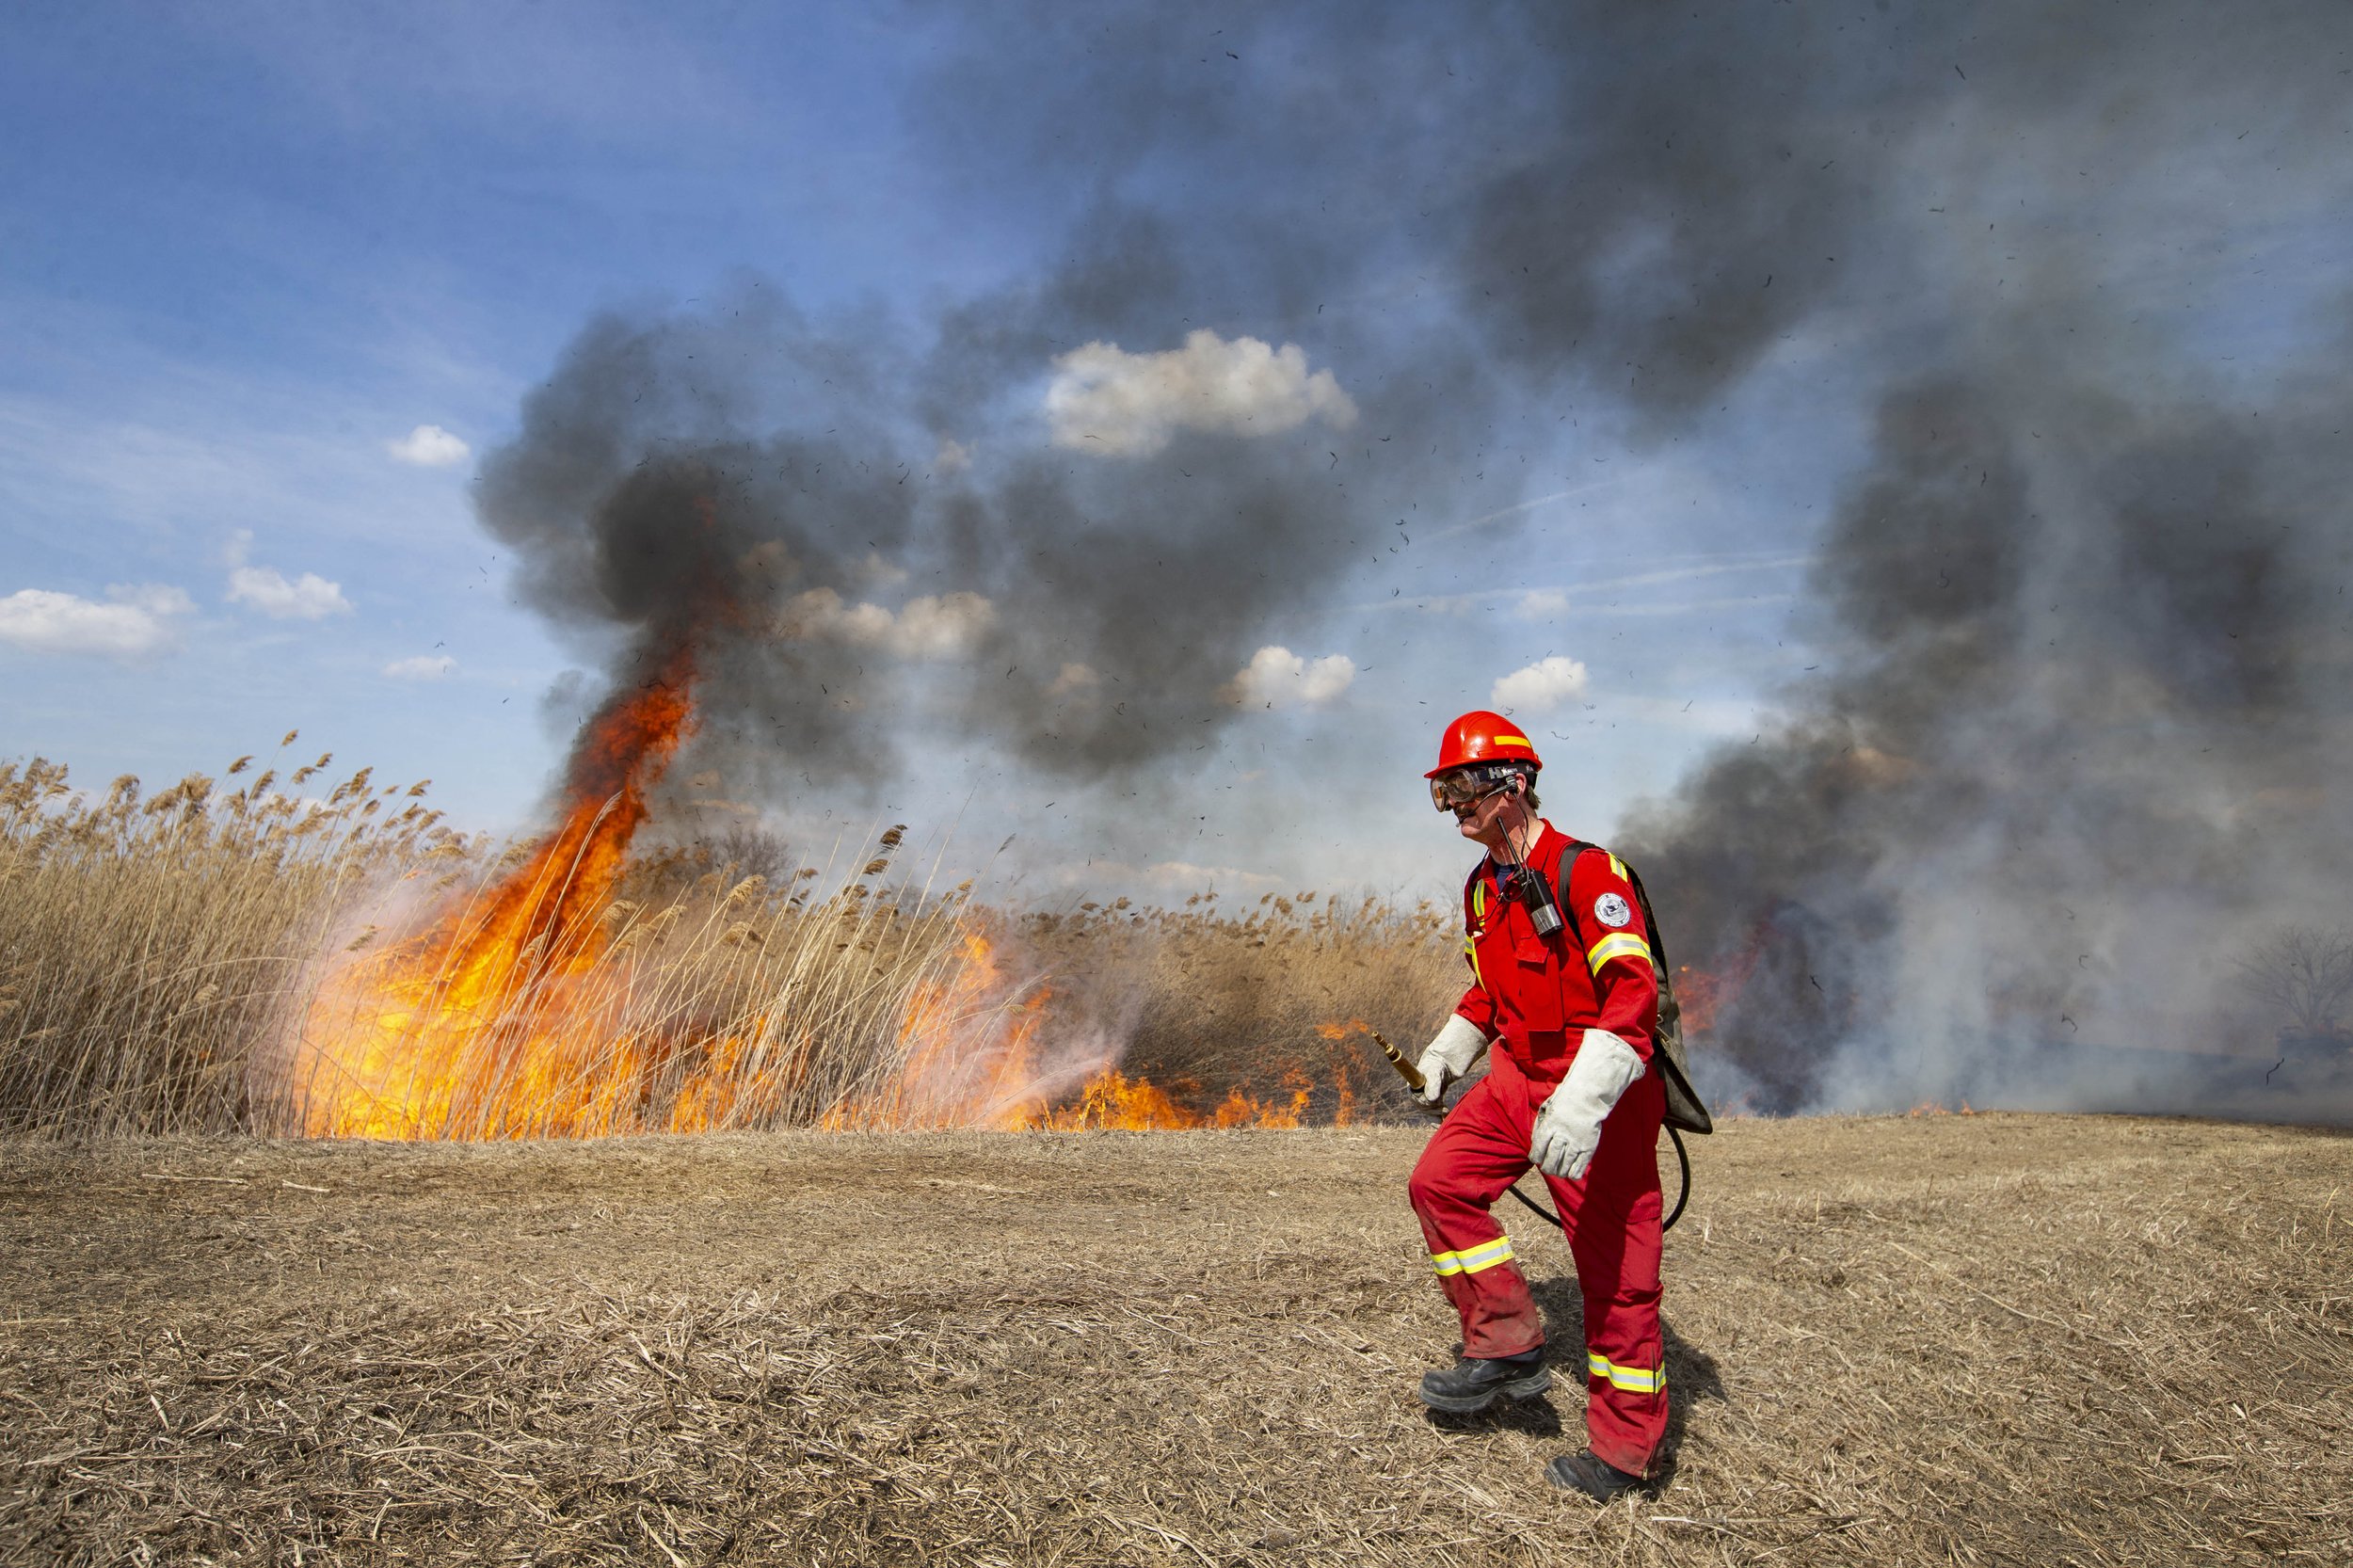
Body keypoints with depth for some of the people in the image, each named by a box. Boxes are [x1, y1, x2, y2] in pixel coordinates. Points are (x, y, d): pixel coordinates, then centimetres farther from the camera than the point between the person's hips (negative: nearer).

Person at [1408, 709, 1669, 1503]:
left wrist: (1583, 1100, -37)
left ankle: (1624, 1445, 15)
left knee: (1614, 1266, 0)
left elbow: (1634, 990, -27)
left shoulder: (1585, 871, -18)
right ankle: (1507, 1347, 8)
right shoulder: (1482, 889, 9)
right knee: (1439, 1180, -4)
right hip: (1519, 1077, 8)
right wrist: (1450, 1048, 12)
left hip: (1601, 1089, -8)